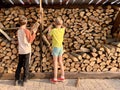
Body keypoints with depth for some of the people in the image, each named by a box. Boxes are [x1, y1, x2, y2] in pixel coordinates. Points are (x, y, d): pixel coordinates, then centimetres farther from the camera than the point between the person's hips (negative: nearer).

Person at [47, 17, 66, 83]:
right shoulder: (62, 30, -3)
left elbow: (49, 37, 1)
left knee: (55, 63, 0)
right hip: (61, 47, 5)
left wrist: (49, 31, 13)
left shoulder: (53, 30, -16)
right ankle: (62, 77, 23)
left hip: (55, 47, -5)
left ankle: (55, 79, 4)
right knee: (60, 62, 16)